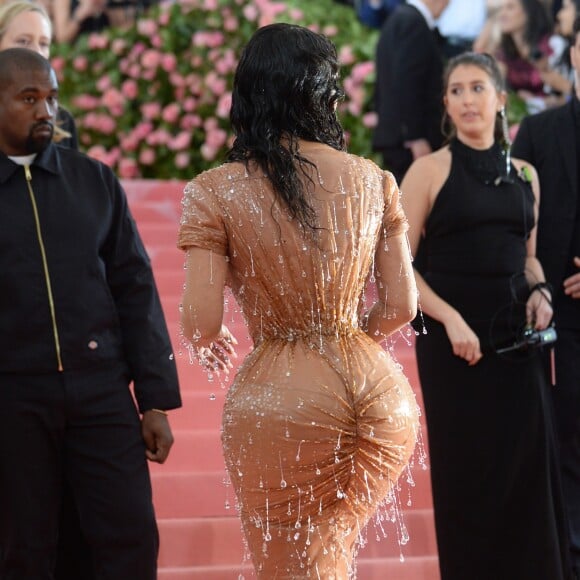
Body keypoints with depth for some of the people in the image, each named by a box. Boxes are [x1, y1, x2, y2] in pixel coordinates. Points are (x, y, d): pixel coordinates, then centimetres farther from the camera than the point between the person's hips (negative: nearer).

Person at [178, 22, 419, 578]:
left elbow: (201, 323, -11)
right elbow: (400, 306, 6)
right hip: (379, 395, 4)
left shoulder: (216, 191, -7)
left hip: (279, 401, -3)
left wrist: (207, 343, 13)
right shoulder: (373, 181, 2)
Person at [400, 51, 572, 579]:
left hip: (514, 339, 4)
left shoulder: (524, 175, 9)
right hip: (454, 339, -4)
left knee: (526, 468, 4)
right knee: (467, 473, 2)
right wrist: (450, 320, -17)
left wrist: (539, 291, 0)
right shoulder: (431, 170, -4)